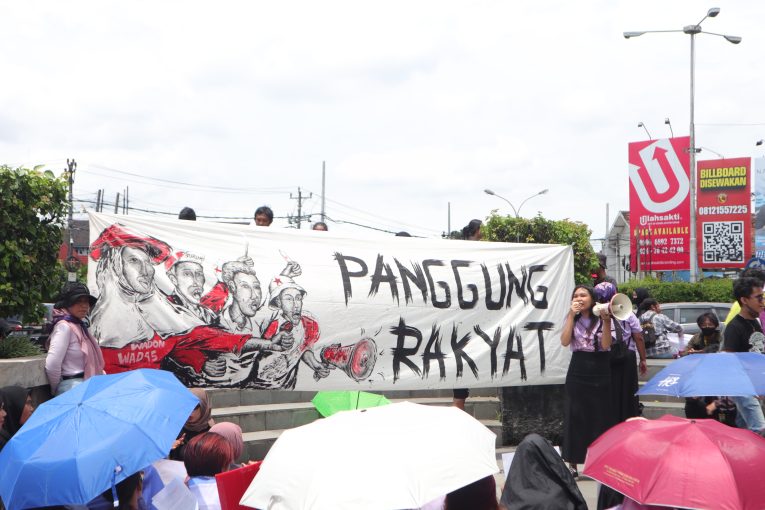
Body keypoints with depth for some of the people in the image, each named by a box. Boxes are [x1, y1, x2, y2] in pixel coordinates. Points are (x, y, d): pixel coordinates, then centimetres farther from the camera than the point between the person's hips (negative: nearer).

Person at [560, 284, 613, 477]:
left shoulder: (601, 319, 1)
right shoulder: (572, 319, 7)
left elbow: (605, 345, -11)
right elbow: (564, 342, -9)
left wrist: (606, 321, -18)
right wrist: (572, 315, -12)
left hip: (600, 374, -1)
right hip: (577, 373, 1)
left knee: (600, 418, 1)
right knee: (575, 418, 1)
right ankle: (572, 464, 8)